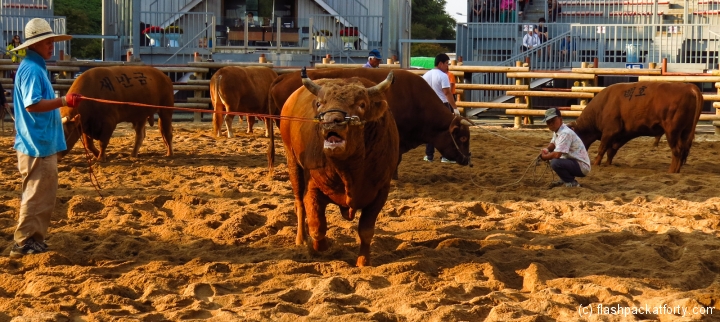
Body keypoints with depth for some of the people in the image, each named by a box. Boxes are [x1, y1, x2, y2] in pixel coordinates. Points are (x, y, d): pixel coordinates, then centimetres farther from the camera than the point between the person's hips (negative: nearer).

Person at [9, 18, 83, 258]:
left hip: (43, 141, 10)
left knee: (44, 193, 16)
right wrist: (64, 101, -29)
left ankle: (35, 238, 22)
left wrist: (63, 103, 23)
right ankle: (24, 243, -1)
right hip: (36, 143, -10)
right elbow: (32, 104, -26)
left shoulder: (36, 67, 15)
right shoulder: (31, 69, -16)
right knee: (36, 193, -6)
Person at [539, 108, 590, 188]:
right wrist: (547, 149, 0)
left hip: (582, 167, -10)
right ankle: (565, 179, 19)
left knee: (554, 162, -30)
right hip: (573, 161, 10)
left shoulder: (565, 133, -23)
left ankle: (571, 183, -10)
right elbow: (552, 144, 23)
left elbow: (557, 155, -29)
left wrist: (544, 157, -11)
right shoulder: (556, 131, 7)